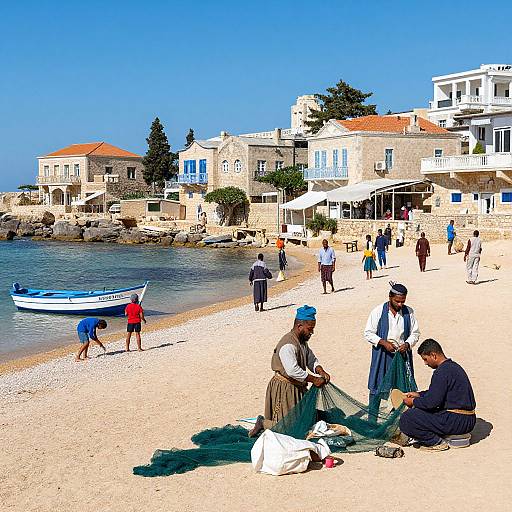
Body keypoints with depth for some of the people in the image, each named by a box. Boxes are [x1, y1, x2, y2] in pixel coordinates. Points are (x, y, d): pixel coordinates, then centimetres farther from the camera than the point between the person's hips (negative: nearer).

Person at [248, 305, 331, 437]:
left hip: (298, 387, 10)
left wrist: (321, 372, -6)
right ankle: (263, 423, 14)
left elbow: (311, 360, 14)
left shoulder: (302, 341, 8)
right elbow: (293, 370, -32)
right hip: (284, 388, -10)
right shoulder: (288, 345, -25)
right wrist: (314, 380, -26)